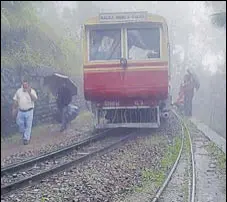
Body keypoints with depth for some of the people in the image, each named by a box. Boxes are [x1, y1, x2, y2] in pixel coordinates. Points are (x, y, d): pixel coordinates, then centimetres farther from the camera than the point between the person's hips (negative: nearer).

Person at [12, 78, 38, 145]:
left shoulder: (32, 91, -8)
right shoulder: (19, 91, 2)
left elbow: (34, 99, -25)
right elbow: (15, 101, 8)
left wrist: (29, 93, -38)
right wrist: (14, 110, 8)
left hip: (29, 111, -3)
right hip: (20, 111, 3)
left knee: (28, 125, 3)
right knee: (20, 123, 8)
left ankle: (26, 139, 14)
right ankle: (25, 134, 35)